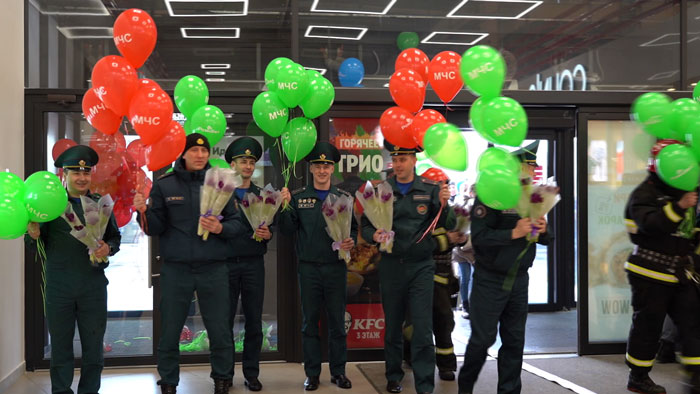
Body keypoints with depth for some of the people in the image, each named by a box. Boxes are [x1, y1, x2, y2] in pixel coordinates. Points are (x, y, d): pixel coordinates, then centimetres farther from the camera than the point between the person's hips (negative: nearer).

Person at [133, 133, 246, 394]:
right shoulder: (164, 186, 3)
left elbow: (239, 224, 3)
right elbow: (155, 228, 1)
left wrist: (220, 228, -16)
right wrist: (144, 212, -17)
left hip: (213, 270, 1)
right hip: (175, 270, 0)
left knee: (220, 331, 7)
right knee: (169, 333, 7)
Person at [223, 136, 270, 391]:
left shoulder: (262, 196, 11)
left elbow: (272, 227, 10)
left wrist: (268, 234, -11)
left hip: (253, 264, 2)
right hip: (226, 263, -2)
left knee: (254, 321, 5)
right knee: (225, 320, 4)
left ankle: (251, 373, 15)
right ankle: (225, 373, 16)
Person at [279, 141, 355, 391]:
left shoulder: (343, 197, 6)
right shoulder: (298, 197, 5)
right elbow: (289, 229, 0)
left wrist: (351, 242, -14)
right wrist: (285, 207, -15)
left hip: (336, 266, 0)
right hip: (309, 267, 0)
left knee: (337, 321, 6)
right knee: (309, 321, 7)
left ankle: (338, 372, 18)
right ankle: (312, 373, 16)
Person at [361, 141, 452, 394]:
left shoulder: (431, 189, 1)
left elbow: (445, 226, 0)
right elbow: (365, 225, 5)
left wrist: (444, 205, -19)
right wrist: (374, 235, -16)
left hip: (421, 266, -1)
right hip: (391, 266, 2)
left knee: (423, 328, -4)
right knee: (392, 325, 12)